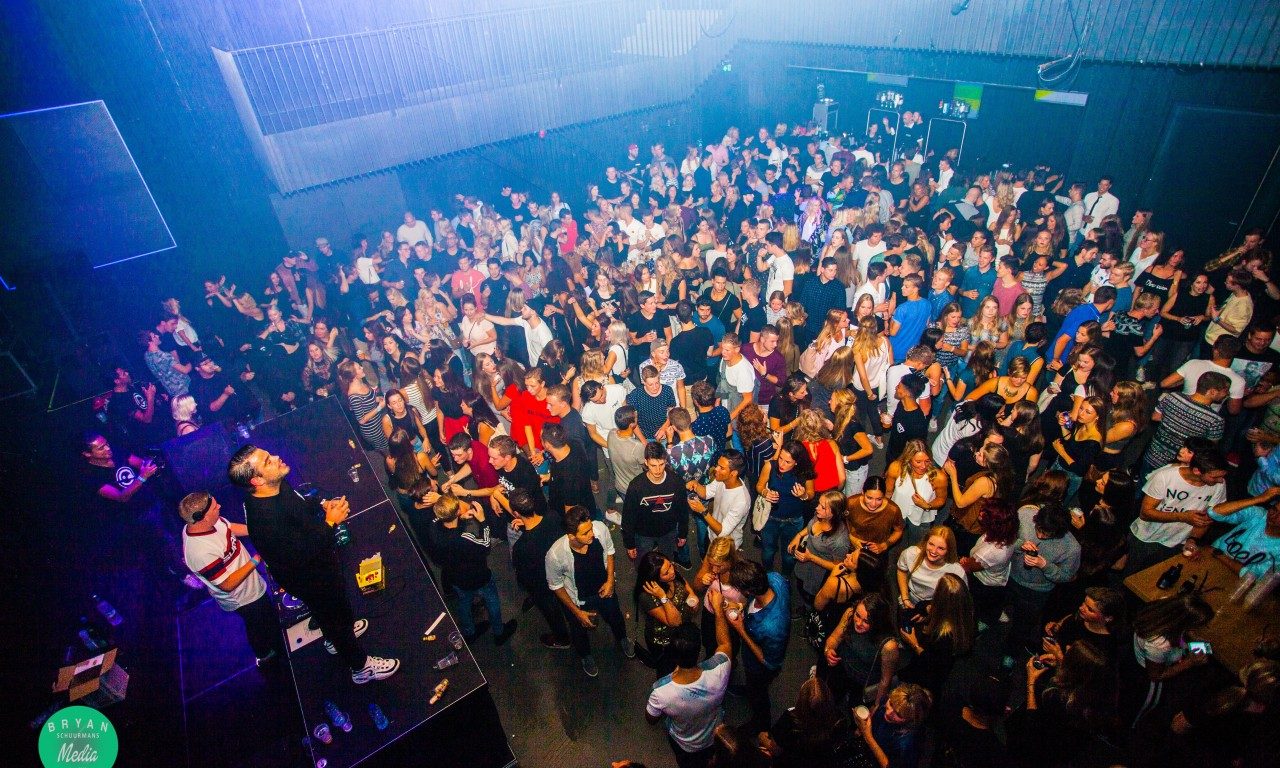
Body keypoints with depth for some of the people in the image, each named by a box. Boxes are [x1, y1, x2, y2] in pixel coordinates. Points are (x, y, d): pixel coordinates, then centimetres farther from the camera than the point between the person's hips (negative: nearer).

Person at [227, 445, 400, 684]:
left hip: (319, 565, 8)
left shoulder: (277, 487, -16)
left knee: (326, 611, 35)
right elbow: (304, 556, -34)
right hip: (311, 580, -8)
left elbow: (300, 505, 6)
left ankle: (335, 637, 65)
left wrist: (322, 504, -11)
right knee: (335, 614, 16)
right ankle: (361, 667, 41)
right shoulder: (266, 519, -42)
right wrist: (329, 521, -30)